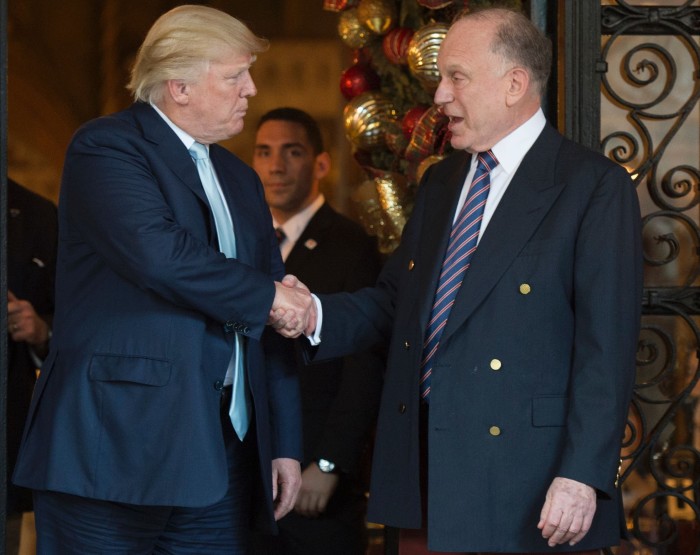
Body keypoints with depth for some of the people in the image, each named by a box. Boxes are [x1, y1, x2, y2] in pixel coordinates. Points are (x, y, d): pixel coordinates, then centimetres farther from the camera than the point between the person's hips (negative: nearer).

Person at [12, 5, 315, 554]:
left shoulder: (239, 180, 21)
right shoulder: (105, 147, -4)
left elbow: (273, 325, 20)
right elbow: (158, 252, -21)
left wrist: (284, 443, 14)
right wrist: (266, 296, -9)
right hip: (117, 447, -7)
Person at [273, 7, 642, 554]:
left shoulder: (594, 186, -7)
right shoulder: (440, 184, 17)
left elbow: (606, 347, -12)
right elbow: (394, 301, 19)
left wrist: (582, 475, -18)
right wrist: (316, 315, -1)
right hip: (423, 467, 6)